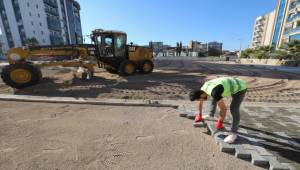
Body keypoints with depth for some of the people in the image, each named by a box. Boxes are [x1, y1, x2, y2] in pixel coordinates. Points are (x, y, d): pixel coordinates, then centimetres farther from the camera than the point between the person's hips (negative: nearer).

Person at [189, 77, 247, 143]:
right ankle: (211, 116, 30)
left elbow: (223, 109, -30)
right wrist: (199, 116, 13)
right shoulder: (203, 89, -11)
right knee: (214, 98, 15)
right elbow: (200, 102, 5)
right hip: (231, 85, 9)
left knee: (234, 109, -21)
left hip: (240, 87, -8)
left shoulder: (214, 93, -38)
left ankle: (233, 133, -7)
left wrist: (219, 123, -14)